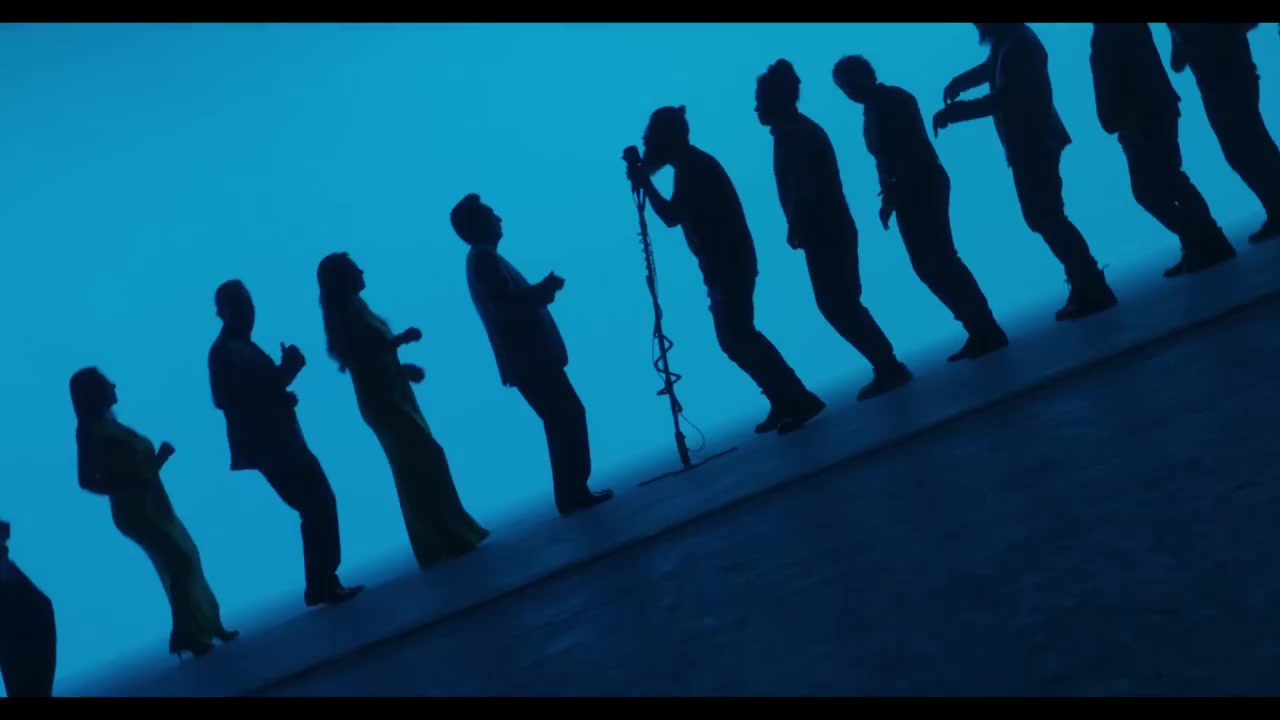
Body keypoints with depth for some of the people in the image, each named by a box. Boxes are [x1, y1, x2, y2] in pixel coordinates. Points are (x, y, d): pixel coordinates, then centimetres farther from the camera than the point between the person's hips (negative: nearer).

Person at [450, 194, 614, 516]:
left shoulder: (484, 259, 19)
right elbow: (505, 304, -24)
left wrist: (542, 289, 17)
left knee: (564, 420, 13)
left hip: (531, 357, 10)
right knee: (568, 418, -8)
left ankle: (573, 492, 16)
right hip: (530, 360, -10)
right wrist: (546, 288, -16)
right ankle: (573, 493, -6)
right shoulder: (484, 260, -12)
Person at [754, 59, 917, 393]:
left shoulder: (794, 134, -13)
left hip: (825, 233, -10)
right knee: (840, 305, 12)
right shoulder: (799, 130, 17)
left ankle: (888, 367, -7)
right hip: (830, 231, 10)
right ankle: (887, 366, 13)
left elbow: (805, 190, -21)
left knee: (839, 306, -8)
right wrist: (799, 229, 12)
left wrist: (795, 229, -11)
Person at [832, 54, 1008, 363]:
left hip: (923, 187, -9)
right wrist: (889, 195, 5)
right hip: (910, 193, 9)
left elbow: (912, 148, -18)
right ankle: (980, 331, 9)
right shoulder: (874, 110, 18)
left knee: (940, 261, -13)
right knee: (929, 265, 6)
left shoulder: (895, 100, -8)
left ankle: (986, 331, -12)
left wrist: (892, 195, -22)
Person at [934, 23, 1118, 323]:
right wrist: (959, 82, 15)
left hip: (1034, 144, -10)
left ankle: (1092, 290, -9)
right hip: (1027, 145, 10)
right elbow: (990, 69, 33)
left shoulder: (1017, 43, -19)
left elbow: (1003, 99, -26)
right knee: (1043, 217, 13)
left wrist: (953, 112, -22)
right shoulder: (1007, 42, 11)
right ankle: (1085, 286, 18)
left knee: (1047, 218, -10)